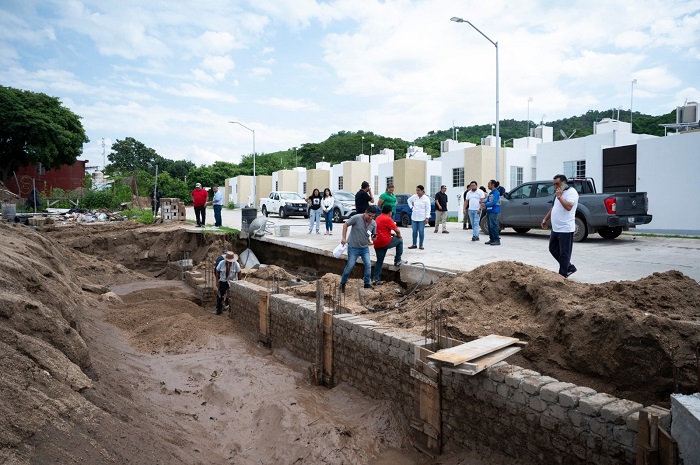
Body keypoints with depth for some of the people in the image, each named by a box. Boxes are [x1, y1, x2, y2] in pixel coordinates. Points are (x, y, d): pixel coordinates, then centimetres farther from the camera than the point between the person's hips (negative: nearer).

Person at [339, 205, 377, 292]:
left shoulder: (373, 224, -5)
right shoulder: (356, 218, -19)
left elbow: (373, 234, 12)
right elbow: (346, 224, -8)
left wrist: (371, 240, -10)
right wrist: (344, 238, -13)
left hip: (365, 248, 4)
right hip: (353, 247, -4)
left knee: (368, 264, -4)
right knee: (350, 266, 0)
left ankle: (367, 283, 12)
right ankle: (342, 283, 18)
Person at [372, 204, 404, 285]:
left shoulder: (378, 218, 18)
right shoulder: (388, 219, -9)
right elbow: (397, 230, -9)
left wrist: (392, 234, 16)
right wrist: (398, 236, 12)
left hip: (377, 244, 8)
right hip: (385, 242, -8)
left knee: (379, 261, 15)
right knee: (400, 241, 14)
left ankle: (376, 279, 11)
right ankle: (397, 261, 14)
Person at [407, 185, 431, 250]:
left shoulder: (426, 198, -8)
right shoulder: (414, 196, 3)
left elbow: (428, 209, -8)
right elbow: (409, 200, 23)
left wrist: (427, 218, -12)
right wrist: (411, 207, 11)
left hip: (422, 218, -4)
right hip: (414, 217, 4)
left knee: (421, 231, 0)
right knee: (414, 231, 8)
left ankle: (421, 245, 9)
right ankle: (414, 244, 17)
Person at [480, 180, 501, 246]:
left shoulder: (496, 192, -10)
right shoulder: (490, 193, 19)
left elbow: (494, 202, -19)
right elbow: (487, 200, 19)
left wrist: (485, 205, -19)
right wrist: (483, 202, -1)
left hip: (494, 211, -9)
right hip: (489, 211, 9)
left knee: (493, 226, -12)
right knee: (490, 226, 11)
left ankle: (497, 240, -11)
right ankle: (492, 239, 17)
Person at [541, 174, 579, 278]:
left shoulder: (571, 192, -11)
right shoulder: (558, 193, 17)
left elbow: (568, 207, -26)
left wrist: (559, 196, -21)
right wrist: (545, 219, 22)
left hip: (565, 229, -10)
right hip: (555, 228, 10)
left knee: (564, 254, -1)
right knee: (553, 249, 15)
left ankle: (563, 275, 8)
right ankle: (570, 268, 28)